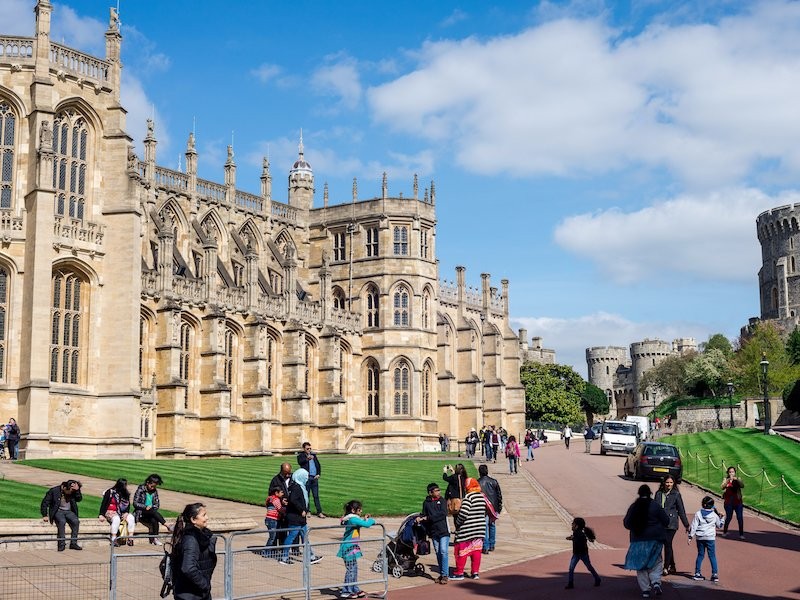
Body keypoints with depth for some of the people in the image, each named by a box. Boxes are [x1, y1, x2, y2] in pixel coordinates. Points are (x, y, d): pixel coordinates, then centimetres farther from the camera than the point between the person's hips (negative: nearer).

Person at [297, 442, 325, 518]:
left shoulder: (313, 455, 16)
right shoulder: (301, 455, 0)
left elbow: (318, 465, 21)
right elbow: (300, 462, -22)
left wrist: (318, 474, 7)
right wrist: (307, 458, -40)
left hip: (314, 478, 4)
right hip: (306, 478, -4)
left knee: (316, 496, 4)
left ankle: (319, 512, 4)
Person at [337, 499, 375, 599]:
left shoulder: (352, 518, 9)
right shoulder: (353, 519, -20)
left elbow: (360, 523, 23)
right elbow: (367, 524, -26)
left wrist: (365, 519, 7)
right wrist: (371, 520, -7)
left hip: (352, 547, 10)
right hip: (349, 548, -10)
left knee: (354, 569, 16)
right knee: (351, 569, -4)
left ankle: (355, 590, 24)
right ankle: (346, 592, 2)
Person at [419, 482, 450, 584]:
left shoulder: (442, 501, 1)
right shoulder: (426, 503, 8)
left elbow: (443, 514, -12)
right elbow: (424, 515, 9)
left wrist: (428, 518, -13)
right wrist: (420, 519, -15)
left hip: (444, 531, -3)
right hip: (433, 532, 3)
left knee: (444, 552, -10)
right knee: (438, 553, 9)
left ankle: (445, 575, -7)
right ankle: (441, 574, 17)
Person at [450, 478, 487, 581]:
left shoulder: (468, 497, -16)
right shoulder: (482, 497, 7)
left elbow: (463, 513, -22)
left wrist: (457, 522, -8)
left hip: (467, 529, -7)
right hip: (480, 529, 7)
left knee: (462, 551, 3)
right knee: (476, 550, 13)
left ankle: (459, 573, 8)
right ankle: (475, 572, 15)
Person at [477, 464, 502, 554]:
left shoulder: (478, 482, -8)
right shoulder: (494, 481, 2)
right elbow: (499, 495, 5)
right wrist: (499, 507, 13)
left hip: (483, 508, -3)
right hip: (493, 508, 3)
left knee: (484, 526, -1)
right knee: (492, 525, 17)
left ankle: (485, 547, -5)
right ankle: (492, 545, 22)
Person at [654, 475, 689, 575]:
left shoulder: (676, 495, 0)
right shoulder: (658, 494, 9)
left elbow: (681, 510, 3)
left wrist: (686, 525, 5)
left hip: (671, 523, -4)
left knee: (667, 544, -10)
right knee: (667, 544, 10)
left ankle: (666, 567, -5)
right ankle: (672, 567, 21)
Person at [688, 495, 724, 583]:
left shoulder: (698, 514, -3)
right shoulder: (714, 515, -1)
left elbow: (693, 526, -4)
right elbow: (719, 525, 15)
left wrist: (690, 536, 1)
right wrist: (721, 517, 30)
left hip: (700, 538, 1)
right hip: (710, 538, -1)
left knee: (700, 555, 10)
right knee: (712, 556, 3)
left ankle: (697, 573, 11)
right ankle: (715, 574, 0)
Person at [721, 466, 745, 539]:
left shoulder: (737, 480, 2)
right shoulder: (726, 479, 2)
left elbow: (742, 485, -18)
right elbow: (722, 487, -16)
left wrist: (737, 479, -35)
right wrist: (728, 480, -32)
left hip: (738, 502, 0)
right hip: (728, 502, 0)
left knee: (740, 518, -4)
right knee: (728, 517, 6)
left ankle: (741, 534, 4)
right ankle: (725, 531, 27)